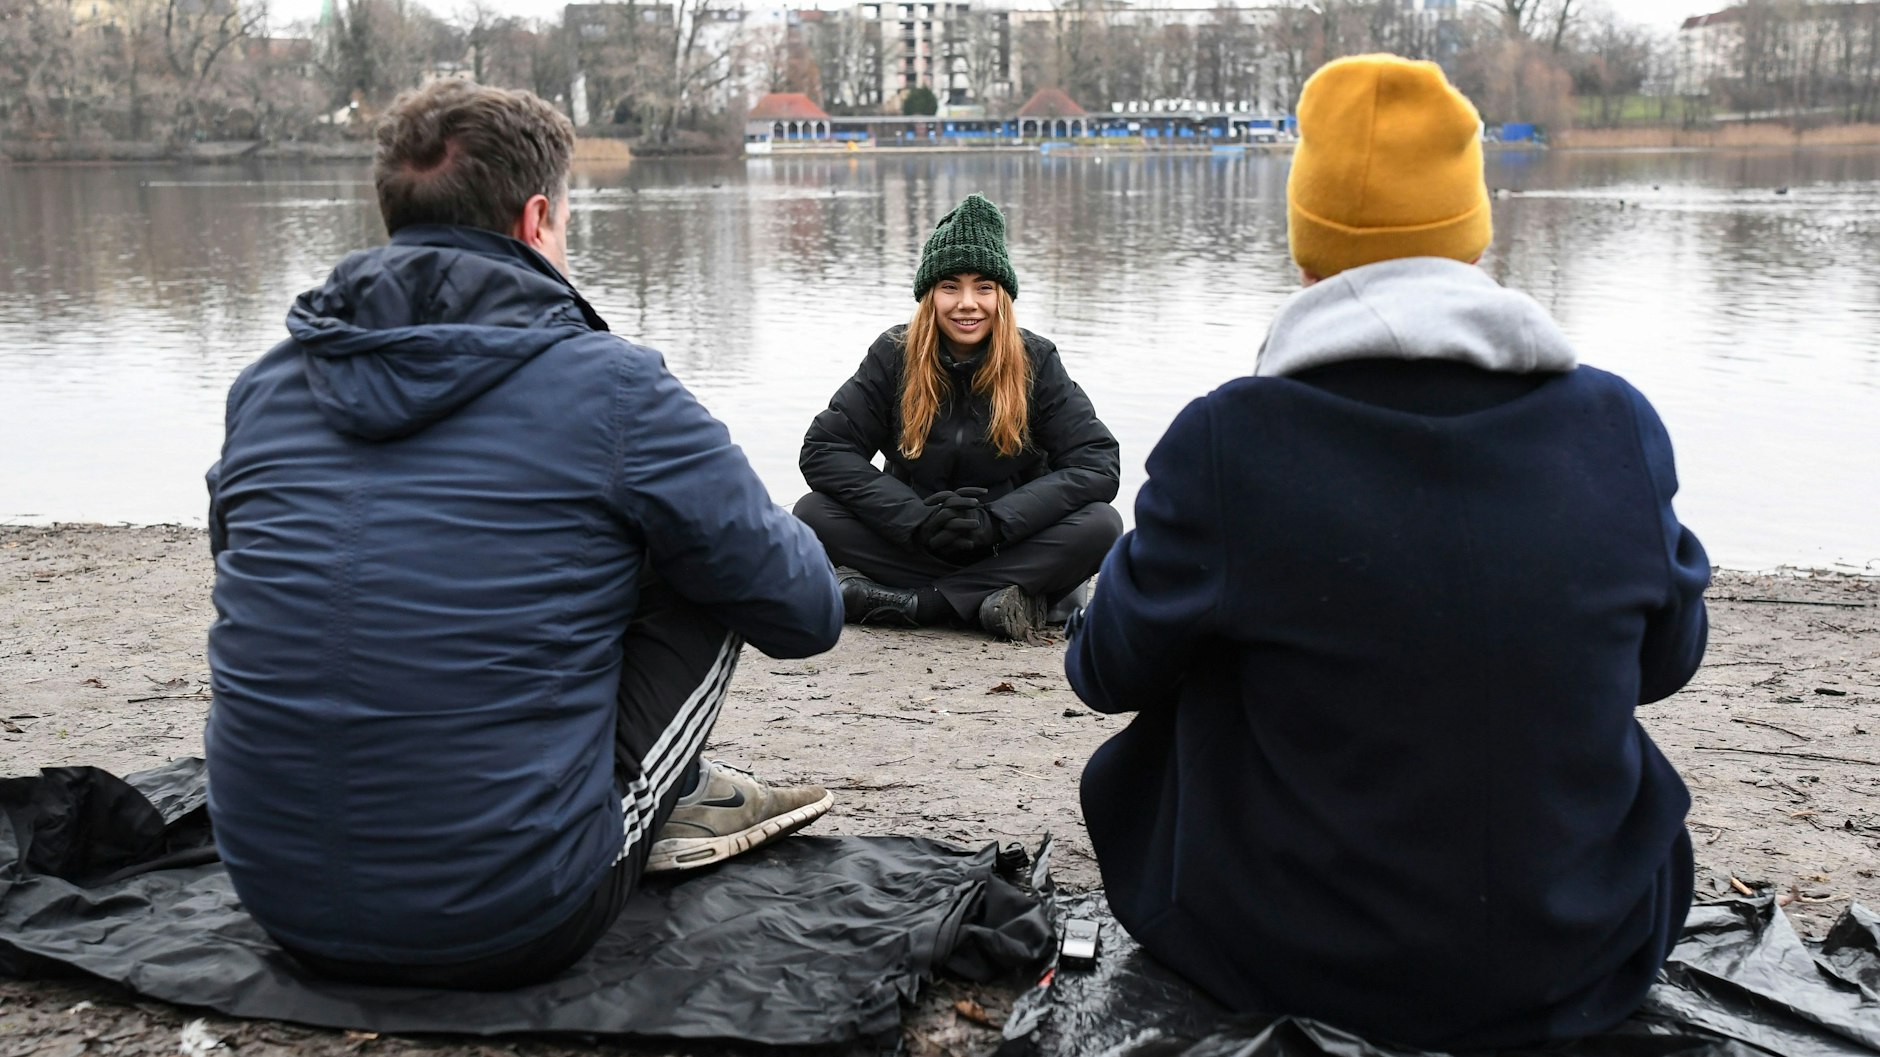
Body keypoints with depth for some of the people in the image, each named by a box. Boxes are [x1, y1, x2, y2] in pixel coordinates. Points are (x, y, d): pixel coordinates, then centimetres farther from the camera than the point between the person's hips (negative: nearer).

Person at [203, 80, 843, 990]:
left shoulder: (264, 386, 4)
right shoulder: (607, 386, -11)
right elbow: (808, 612, -4)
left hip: (282, 907, 6)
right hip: (511, 925, -5)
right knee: (708, 577, 9)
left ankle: (670, 797, 31)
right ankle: (670, 806, 26)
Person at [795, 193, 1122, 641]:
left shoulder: (1036, 361, -5)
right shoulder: (894, 355, -4)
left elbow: (1097, 464, -13)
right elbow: (823, 450, -11)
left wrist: (995, 520, -25)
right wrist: (918, 518, -24)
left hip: (1011, 548, 0)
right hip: (914, 546, 0)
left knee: (1102, 525, -28)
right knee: (813, 512, -22)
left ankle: (895, 601, -26)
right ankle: (991, 600, -28)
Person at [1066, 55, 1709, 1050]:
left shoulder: (1225, 443, -21)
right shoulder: (1616, 425, -12)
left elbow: (1107, 668, -6)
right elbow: (1667, 655, 5)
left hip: (1289, 964, -2)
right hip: (1581, 967, 3)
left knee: (1134, 751, 25)